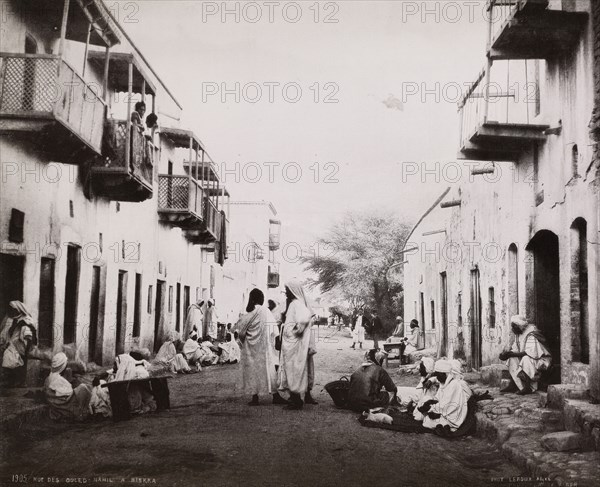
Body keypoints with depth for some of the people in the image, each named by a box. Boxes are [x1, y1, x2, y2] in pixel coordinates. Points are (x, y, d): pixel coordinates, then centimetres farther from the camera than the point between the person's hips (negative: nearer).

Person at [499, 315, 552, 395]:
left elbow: (530, 352, -32)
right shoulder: (517, 334, 4)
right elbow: (514, 349, 6)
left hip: (541, 360, -9)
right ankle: (513, 385, -14)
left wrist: (512, 354, -30)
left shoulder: (531, 334, -22)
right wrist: (506, 353, -16)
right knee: (512, 359, -10)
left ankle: (528, 388, -26)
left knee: (526, 359, -35)